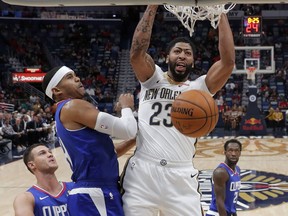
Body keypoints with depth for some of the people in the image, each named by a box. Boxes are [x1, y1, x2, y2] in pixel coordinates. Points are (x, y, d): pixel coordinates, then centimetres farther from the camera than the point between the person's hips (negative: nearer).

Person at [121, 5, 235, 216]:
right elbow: (137, 52, -8)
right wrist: (154, 5, -8)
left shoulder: (199, 88, 12)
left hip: (182, 178, 1)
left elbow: (228, 61, -3)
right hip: (141, 173, 0)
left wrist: (222, 13, -2)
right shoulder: (153, 79, 11)